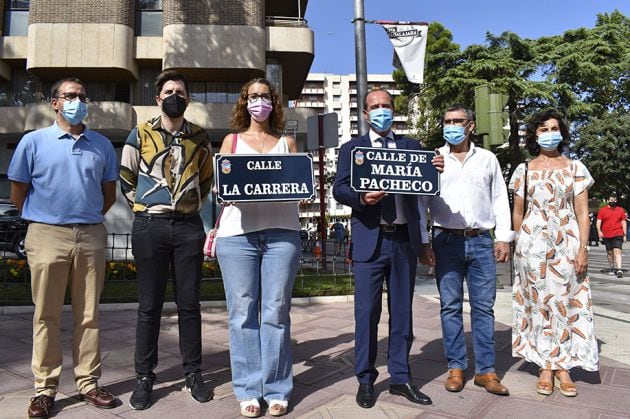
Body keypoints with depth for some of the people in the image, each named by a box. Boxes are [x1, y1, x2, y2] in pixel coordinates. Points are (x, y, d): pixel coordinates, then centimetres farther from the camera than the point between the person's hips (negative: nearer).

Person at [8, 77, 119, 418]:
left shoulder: (102, 145, 10)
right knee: (46, 316, 4)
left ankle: (88, 384, 18)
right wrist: (44, 221, 9)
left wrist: (87, 218, 12)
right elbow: (17, 192, 7)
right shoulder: (34, 141, 3)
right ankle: (45, 389, 16)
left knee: (89, 315, 7)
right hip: (48, 236, -2)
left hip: (91, 236, 2)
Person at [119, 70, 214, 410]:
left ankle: (193, 374, 17)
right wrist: (146, 208, 6)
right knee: (149, 305, 4)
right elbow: (126, 179, 9)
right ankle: (144, 378, 15)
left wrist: (192, 207, 12)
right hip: (150, 226, -1)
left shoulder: (200, 138, 10)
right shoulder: (140, 134, 5)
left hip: (188, 226, 2)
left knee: (189, 303, 6)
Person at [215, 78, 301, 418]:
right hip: (237, 232, 0)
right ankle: (248, 390, 10)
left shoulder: (287, 143, 18)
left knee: (276, 311, 1)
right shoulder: (231, 140, 17)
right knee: (242, 311, 0)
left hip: (281, 231, 0)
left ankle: (277, 390, 10)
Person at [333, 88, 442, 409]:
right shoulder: (352, 148, 8)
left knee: (402, 312, 10)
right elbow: (339, 189, -3)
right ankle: (365, 380, 16)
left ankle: (400, 378, 22)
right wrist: (362, 197, -23)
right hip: (370, 240, -2)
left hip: (405, 239, 3)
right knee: (367, 313, 2)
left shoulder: (411, 146, 15)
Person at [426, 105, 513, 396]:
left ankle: (486, 370, 12)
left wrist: (504, 238, 5)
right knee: (450, 307, 4)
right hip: (447, 241, -1)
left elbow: (500, 200, 11)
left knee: (484, 307, 3)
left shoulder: (487, 159, 12)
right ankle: (456, 368, 14)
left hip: (481, 241, 1)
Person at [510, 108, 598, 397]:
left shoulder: (575, 168, 6)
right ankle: (546, 367, 11)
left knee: (564, 301, 1)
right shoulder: (524, 170, 7)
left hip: (567, 243, 0)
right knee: (539, 301, 2)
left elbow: (582, 212, 2)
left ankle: (562, 367, 11)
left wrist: (583, 248, -6)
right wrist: (520, 245, 7)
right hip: (533, 243, 0)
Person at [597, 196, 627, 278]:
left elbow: (624, 222, 10)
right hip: (606, 235, 1)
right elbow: (598, 222, 2)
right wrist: (599, 231, -15)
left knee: (617, 251, -14)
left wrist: (625, 235, 6)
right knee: (609, 252, 11)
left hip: (618, 234, -1)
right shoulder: (602, 210, 5)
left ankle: (619, 270, -21)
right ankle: (612, 268, 24)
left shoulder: (621, 210, 8)